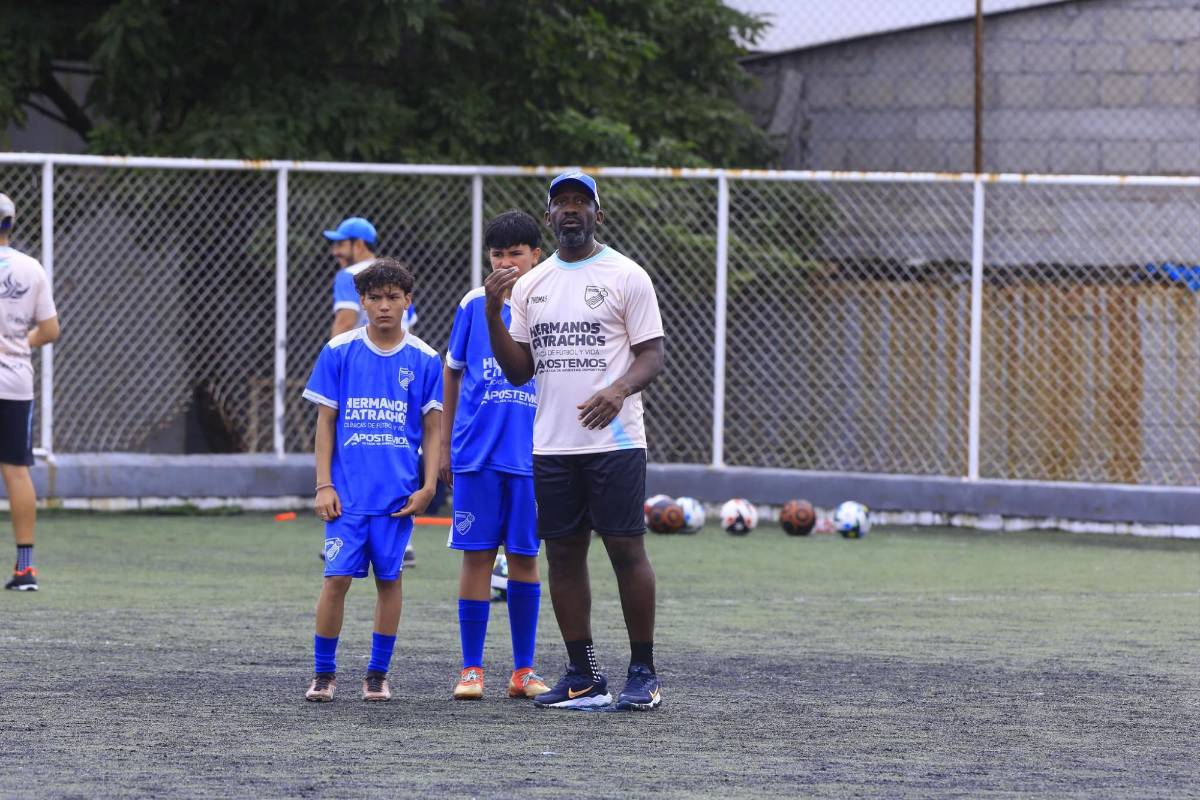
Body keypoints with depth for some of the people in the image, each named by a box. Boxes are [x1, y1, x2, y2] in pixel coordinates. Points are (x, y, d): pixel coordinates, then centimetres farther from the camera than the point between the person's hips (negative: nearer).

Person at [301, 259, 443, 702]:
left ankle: (378, 675, 14)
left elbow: (432, 429, 7)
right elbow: (325, 422, 4)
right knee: (337, 578, -6)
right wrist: (323, 486, -2)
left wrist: (428, 487, -3)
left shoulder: (424, 360, 3)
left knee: (389, 579, 4)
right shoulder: (339, 352, 2)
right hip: (347, 493, -1)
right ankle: (323, 673, 5)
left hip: (398, 494, 1)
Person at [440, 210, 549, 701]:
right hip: (477, 454, 0)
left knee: (524, 557, 5)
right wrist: (444, 444, 9)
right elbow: (453, 372, 12)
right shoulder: (474, 305, 5)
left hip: (533, 455, 0)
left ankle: (523, 670, 12)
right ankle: (471, 669, 6)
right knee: (476, 555, 0)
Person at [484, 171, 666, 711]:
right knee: (563, 555, 5)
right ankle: (583, 676, 12)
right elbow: (518, 369, 12)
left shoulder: (626, 277, -1)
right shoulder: (530, 284, 14)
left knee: (626, 550, -6)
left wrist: (619, 388, -25)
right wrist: (493, 312, -3)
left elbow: (652, 355, -4)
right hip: (552, 444, 5)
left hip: (614, 442, -5)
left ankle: (643, 673, 1)